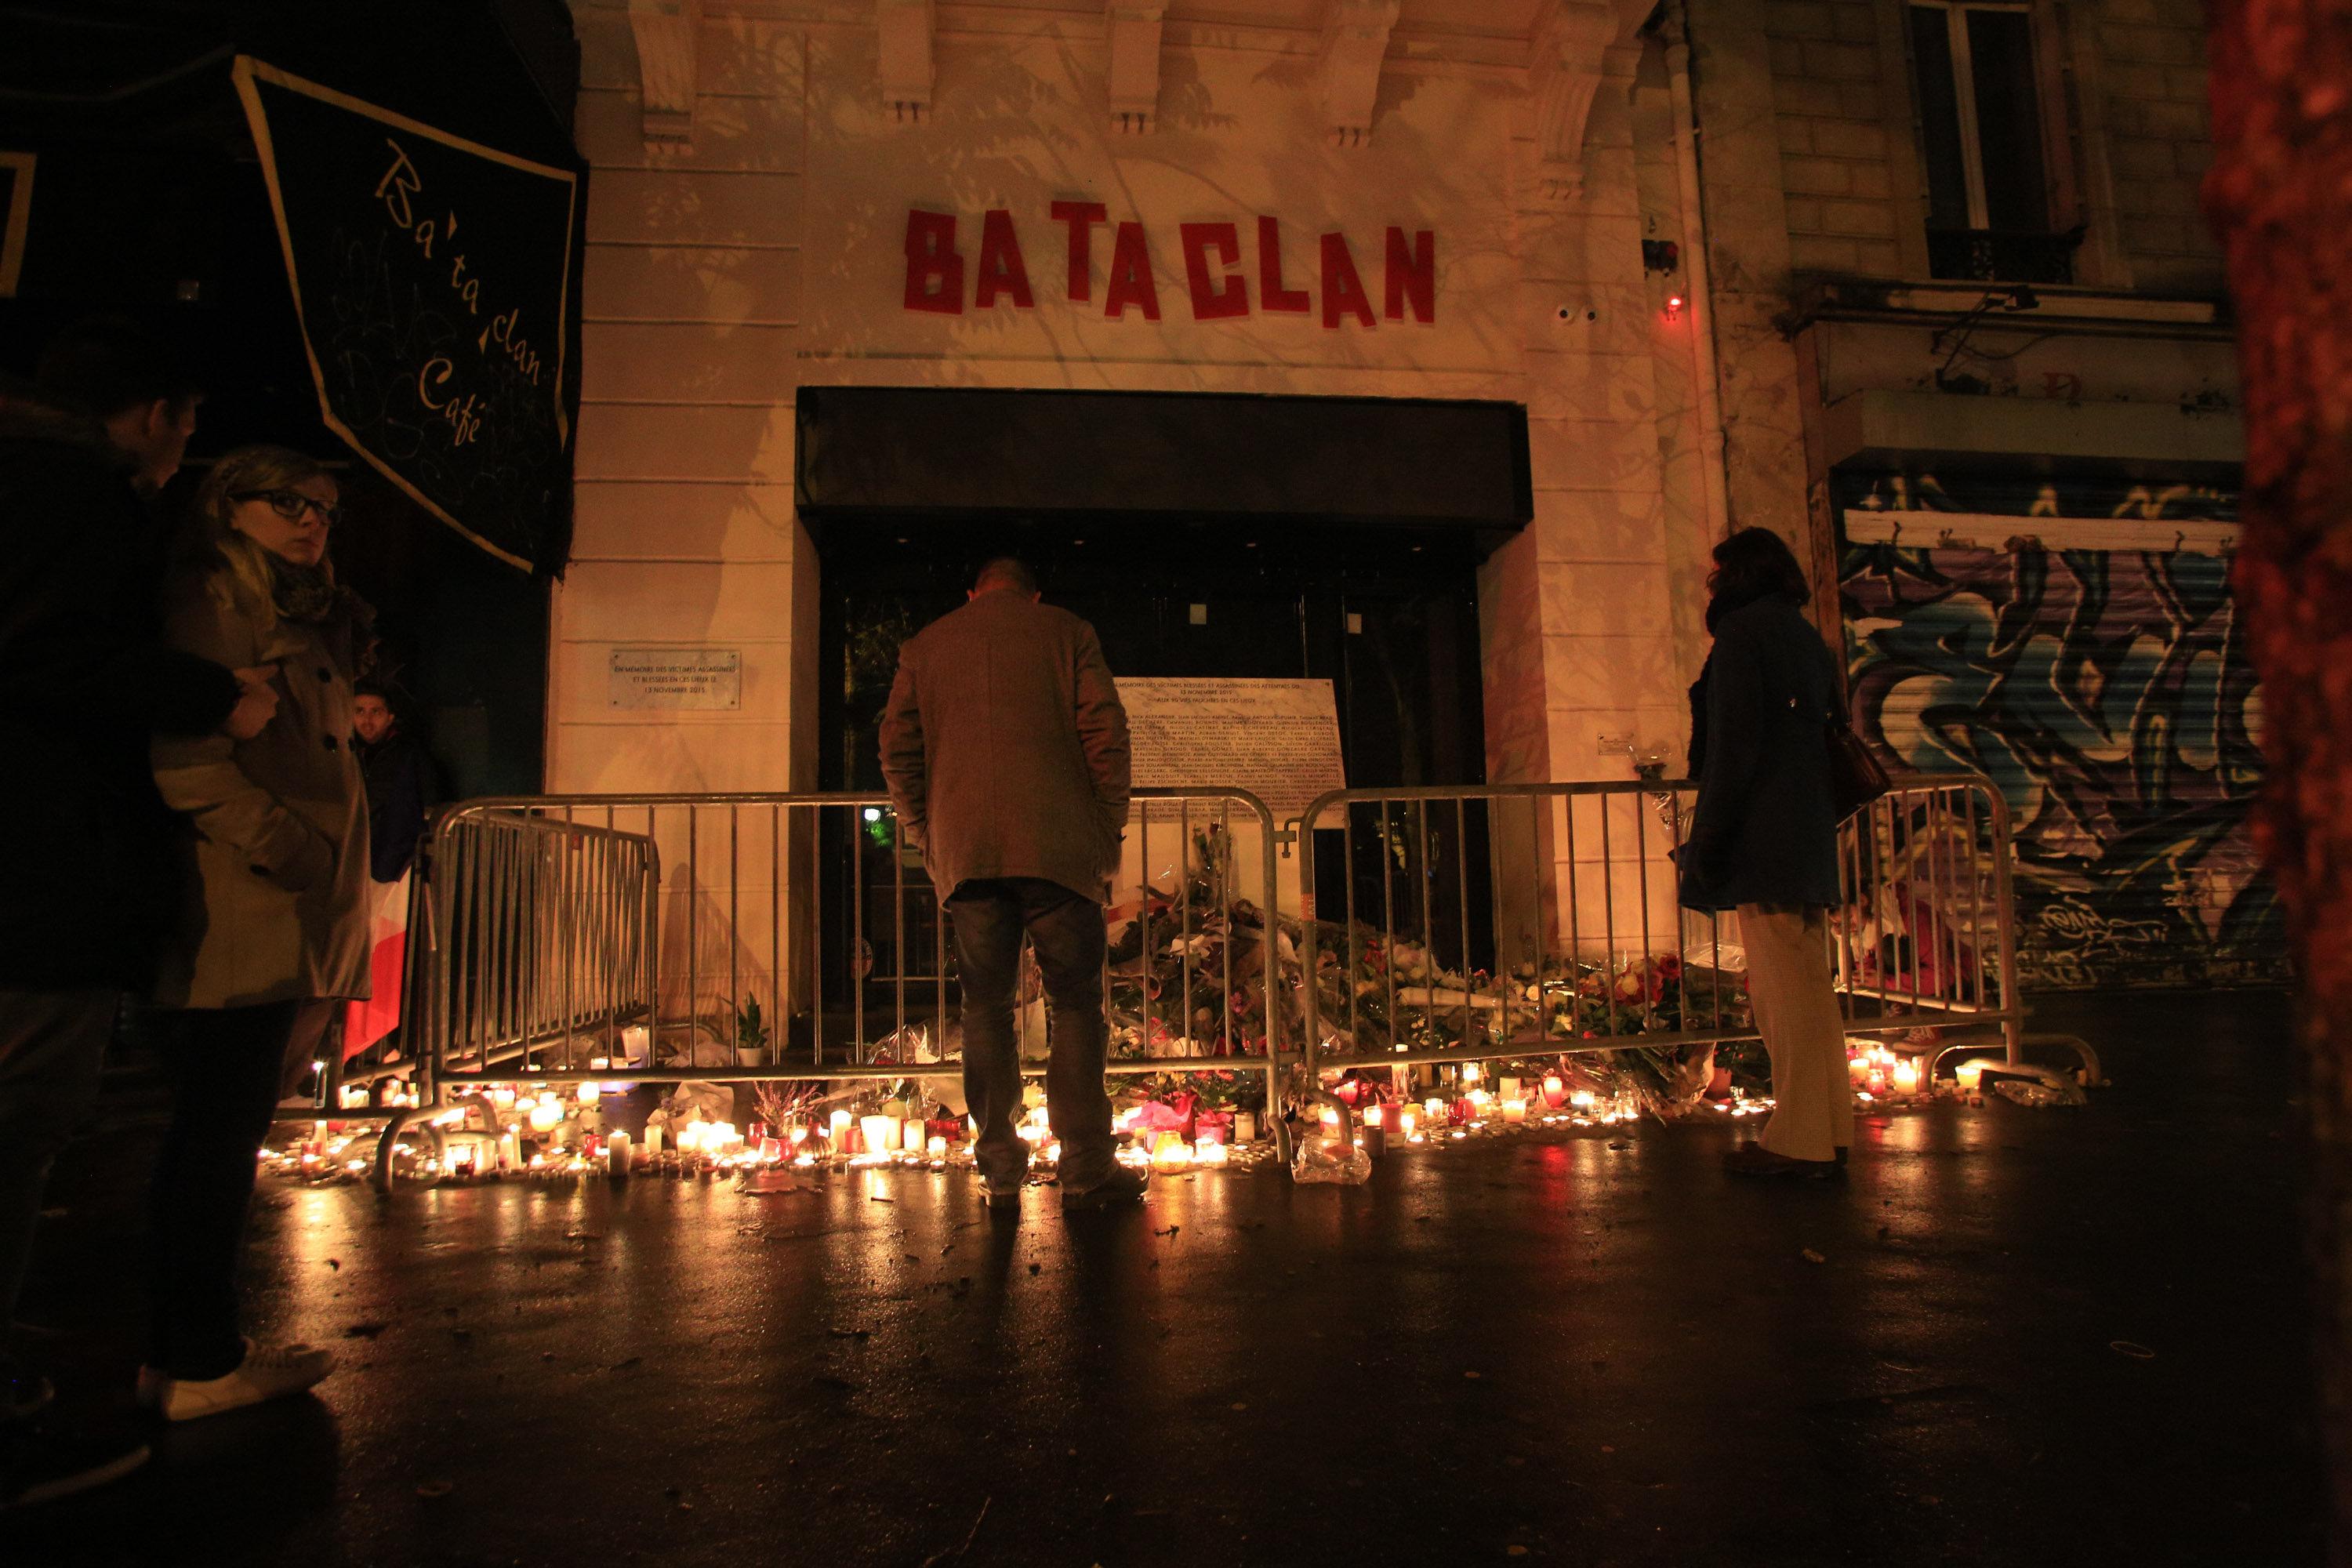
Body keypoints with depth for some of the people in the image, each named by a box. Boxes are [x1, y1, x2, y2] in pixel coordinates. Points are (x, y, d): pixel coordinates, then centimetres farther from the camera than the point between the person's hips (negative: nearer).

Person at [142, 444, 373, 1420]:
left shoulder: (309, 619, 25)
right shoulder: (208, 597, -3)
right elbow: (178, 737, -16)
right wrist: (272, 836, -21)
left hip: (292, 919, 9)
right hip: (242, 911, -9)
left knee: (223, 1133, 13)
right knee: (218, 1130, -5)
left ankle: (189, 1349, 22)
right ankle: (197, 1362, 3)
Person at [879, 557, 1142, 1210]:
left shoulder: (925, 645, 17)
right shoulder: (1067, 631, 11)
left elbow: (897, 749, 13)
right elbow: (1106, 733, 2)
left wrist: (922, 833, 19)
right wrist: (1110, 828, 7)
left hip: (965, 852, 2)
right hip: (1057, 847, -2)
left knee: (986, 1008, 8)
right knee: (1074, 1003, 3)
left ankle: (1001, 1172, 9)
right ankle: (1086, 1169, 1)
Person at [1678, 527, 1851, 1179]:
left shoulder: (1742, 630, -6)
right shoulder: (1804, 635, 20)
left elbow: (1734, 743, -15)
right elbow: (1825, 737, 21)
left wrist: (1709, 835, -13)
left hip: (1764, 838, -9)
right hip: (1810, 835, 9)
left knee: (1781, 991, -6)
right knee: (1810, 989, 12)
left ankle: (1797, 1141, -2)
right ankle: (1828, 1132, 18)